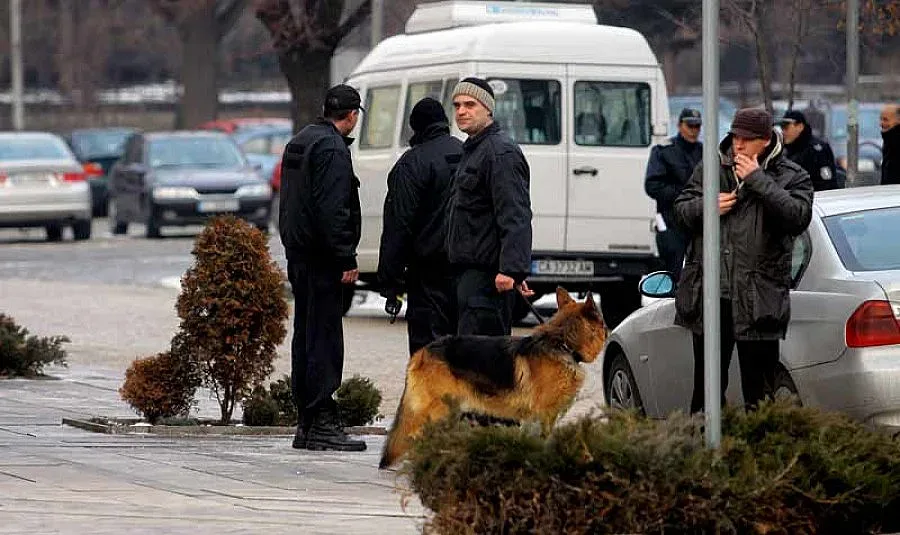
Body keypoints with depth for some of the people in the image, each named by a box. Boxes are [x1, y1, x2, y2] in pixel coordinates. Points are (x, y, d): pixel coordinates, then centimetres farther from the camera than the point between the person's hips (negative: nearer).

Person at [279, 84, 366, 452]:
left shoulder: (299, 143, 17)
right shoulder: (333, 149, -14)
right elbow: (333, 210, -21)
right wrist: (346, 260, -19)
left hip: (298, 255, 10)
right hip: (322, 259, -10)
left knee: (305, 337, 12)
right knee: (324, 338, -9)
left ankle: (305, 422, 15)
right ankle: (322, 424, -11)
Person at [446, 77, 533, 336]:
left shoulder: (501, 152, -12)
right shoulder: (472, 150, 22)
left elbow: (515, 217, -22)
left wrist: (512, 269, -31)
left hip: (487, 273, -11)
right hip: (471, 271, 11)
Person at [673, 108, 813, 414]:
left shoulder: (792, 177, 2)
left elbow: (798, 217, -16)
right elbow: (681, 210, 14)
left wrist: (757, 180, -16)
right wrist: (706, 207, -8)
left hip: (758, 304, -3)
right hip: (710, 297, 3)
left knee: (758, 391, -1)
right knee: (706, 386, 11)